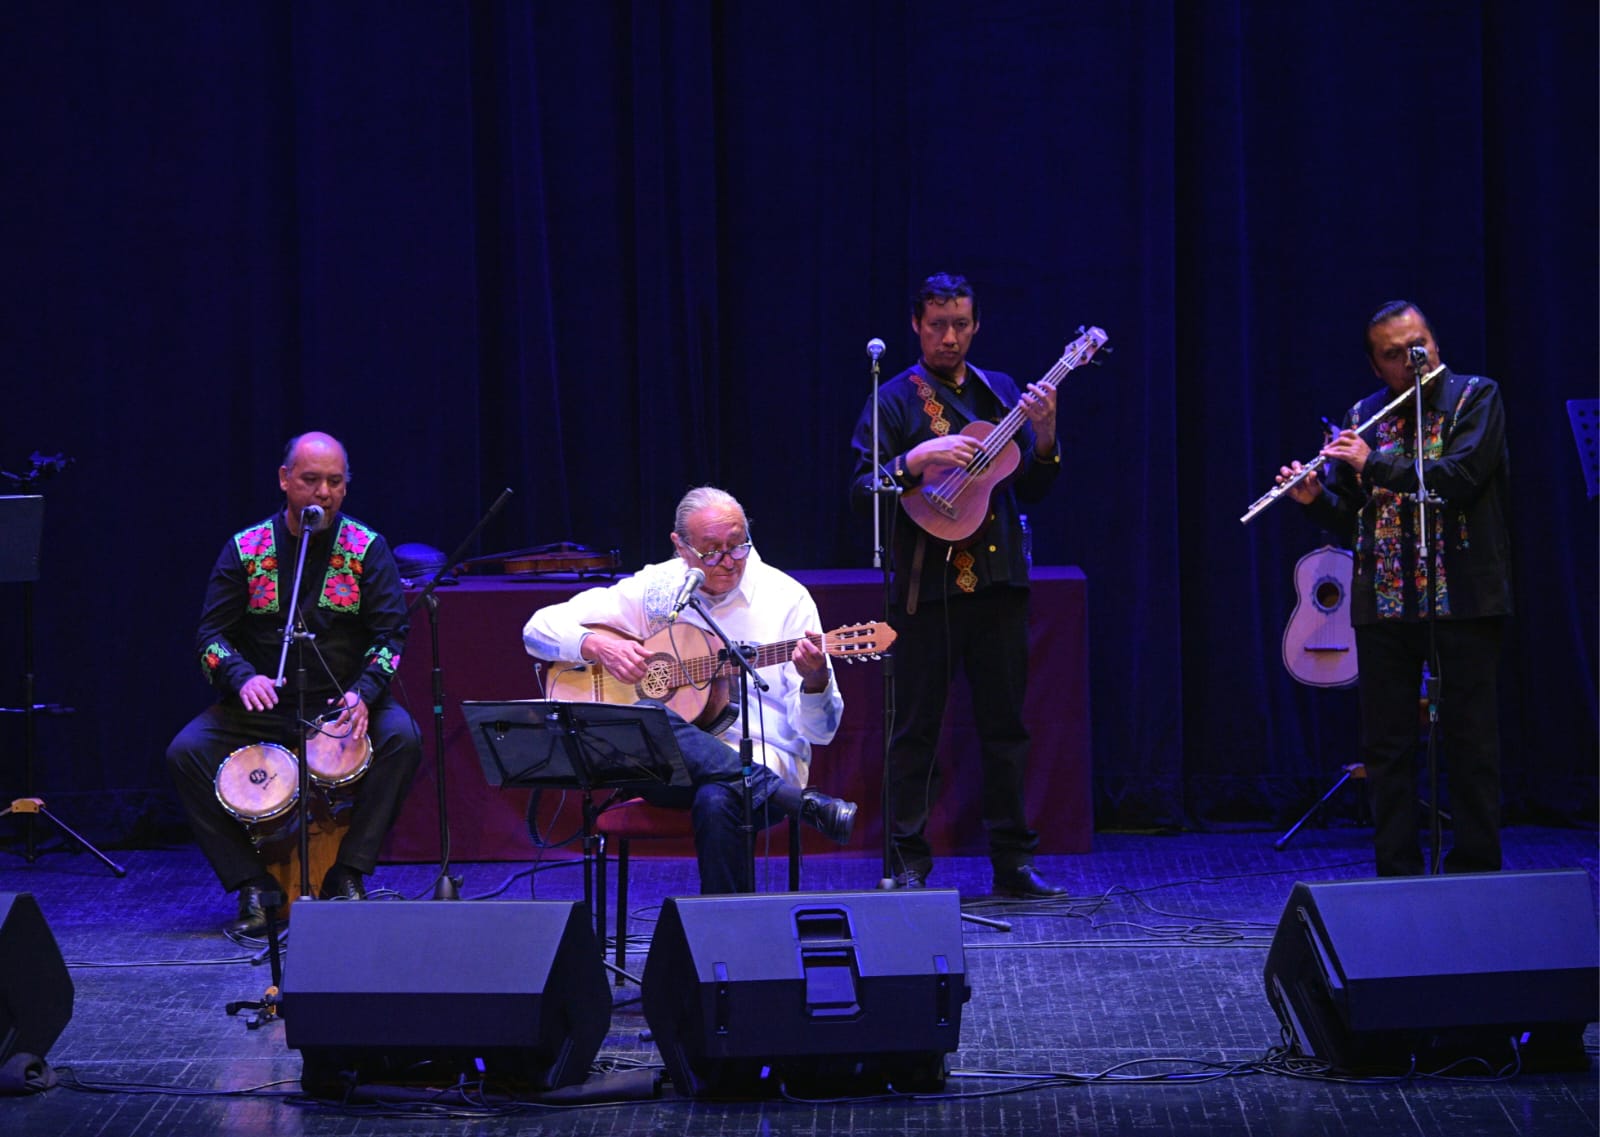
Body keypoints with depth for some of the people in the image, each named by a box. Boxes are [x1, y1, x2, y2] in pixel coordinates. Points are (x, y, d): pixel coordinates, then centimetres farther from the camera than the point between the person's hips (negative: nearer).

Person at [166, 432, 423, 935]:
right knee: (186, 752, -23)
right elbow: (211, 633, 0)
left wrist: (364, 692, -24)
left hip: (343, 704, -1)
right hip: (263, 706, 1)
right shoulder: (245, 549, 1)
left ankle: (348, 876, -22)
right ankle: (251, 886, -19)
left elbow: (391, 633, -5)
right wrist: (243, 678, -22)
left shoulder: (367, 549, 0)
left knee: (402, 738, -30)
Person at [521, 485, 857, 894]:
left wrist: (815, 681, -22)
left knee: (716, 802, -39)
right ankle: (799, 802, -33)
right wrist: (598, 646, -10)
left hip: (760, 764, -2)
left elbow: (818, 730, 0)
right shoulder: (655, 589, 8)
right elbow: (539, 628, 9)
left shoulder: (786, 597, 3)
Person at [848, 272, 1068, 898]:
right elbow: (860, 490, -8)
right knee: (916, 728, -2)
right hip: (926, 585, -4)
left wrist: (1044, 436, -7)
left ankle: (1013, 861, 12)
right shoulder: (896, 400, 0)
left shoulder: (1001, 392, 13)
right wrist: (917, 460, -23)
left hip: (998, 581, 4)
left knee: (1005, 722, 6)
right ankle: (908, 864, 2)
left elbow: (1032, 489, 11)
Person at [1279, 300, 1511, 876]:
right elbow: (1348, 516, 16)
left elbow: (1462, 476, -15)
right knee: (1387, 743, 4)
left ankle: (1475, 870, 4)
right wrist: (1315, 499, -5)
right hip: (1383, 601, 4)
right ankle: (1397, 876, 10)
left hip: (1460, 596, -4)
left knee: (1471, 740, -1)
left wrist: (1376, 467, -17)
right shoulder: (1363, 417, 13)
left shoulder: (1475, 398, 1)